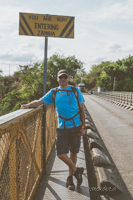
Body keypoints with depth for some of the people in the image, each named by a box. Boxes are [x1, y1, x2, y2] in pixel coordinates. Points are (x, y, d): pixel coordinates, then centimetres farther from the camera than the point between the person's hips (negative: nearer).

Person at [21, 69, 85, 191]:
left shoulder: (75, 91, 3)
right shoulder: (53, 92, 5)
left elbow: (82, 109, 4)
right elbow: (39, 102, 1)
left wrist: (83, 127, 0)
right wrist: (28, 105, -20)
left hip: (75, 127, 0)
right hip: (62, 128, 1)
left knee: (73, 153, 9)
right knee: (61, 154, -6)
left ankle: (70, 177, 28)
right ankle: (76, 170, 19)